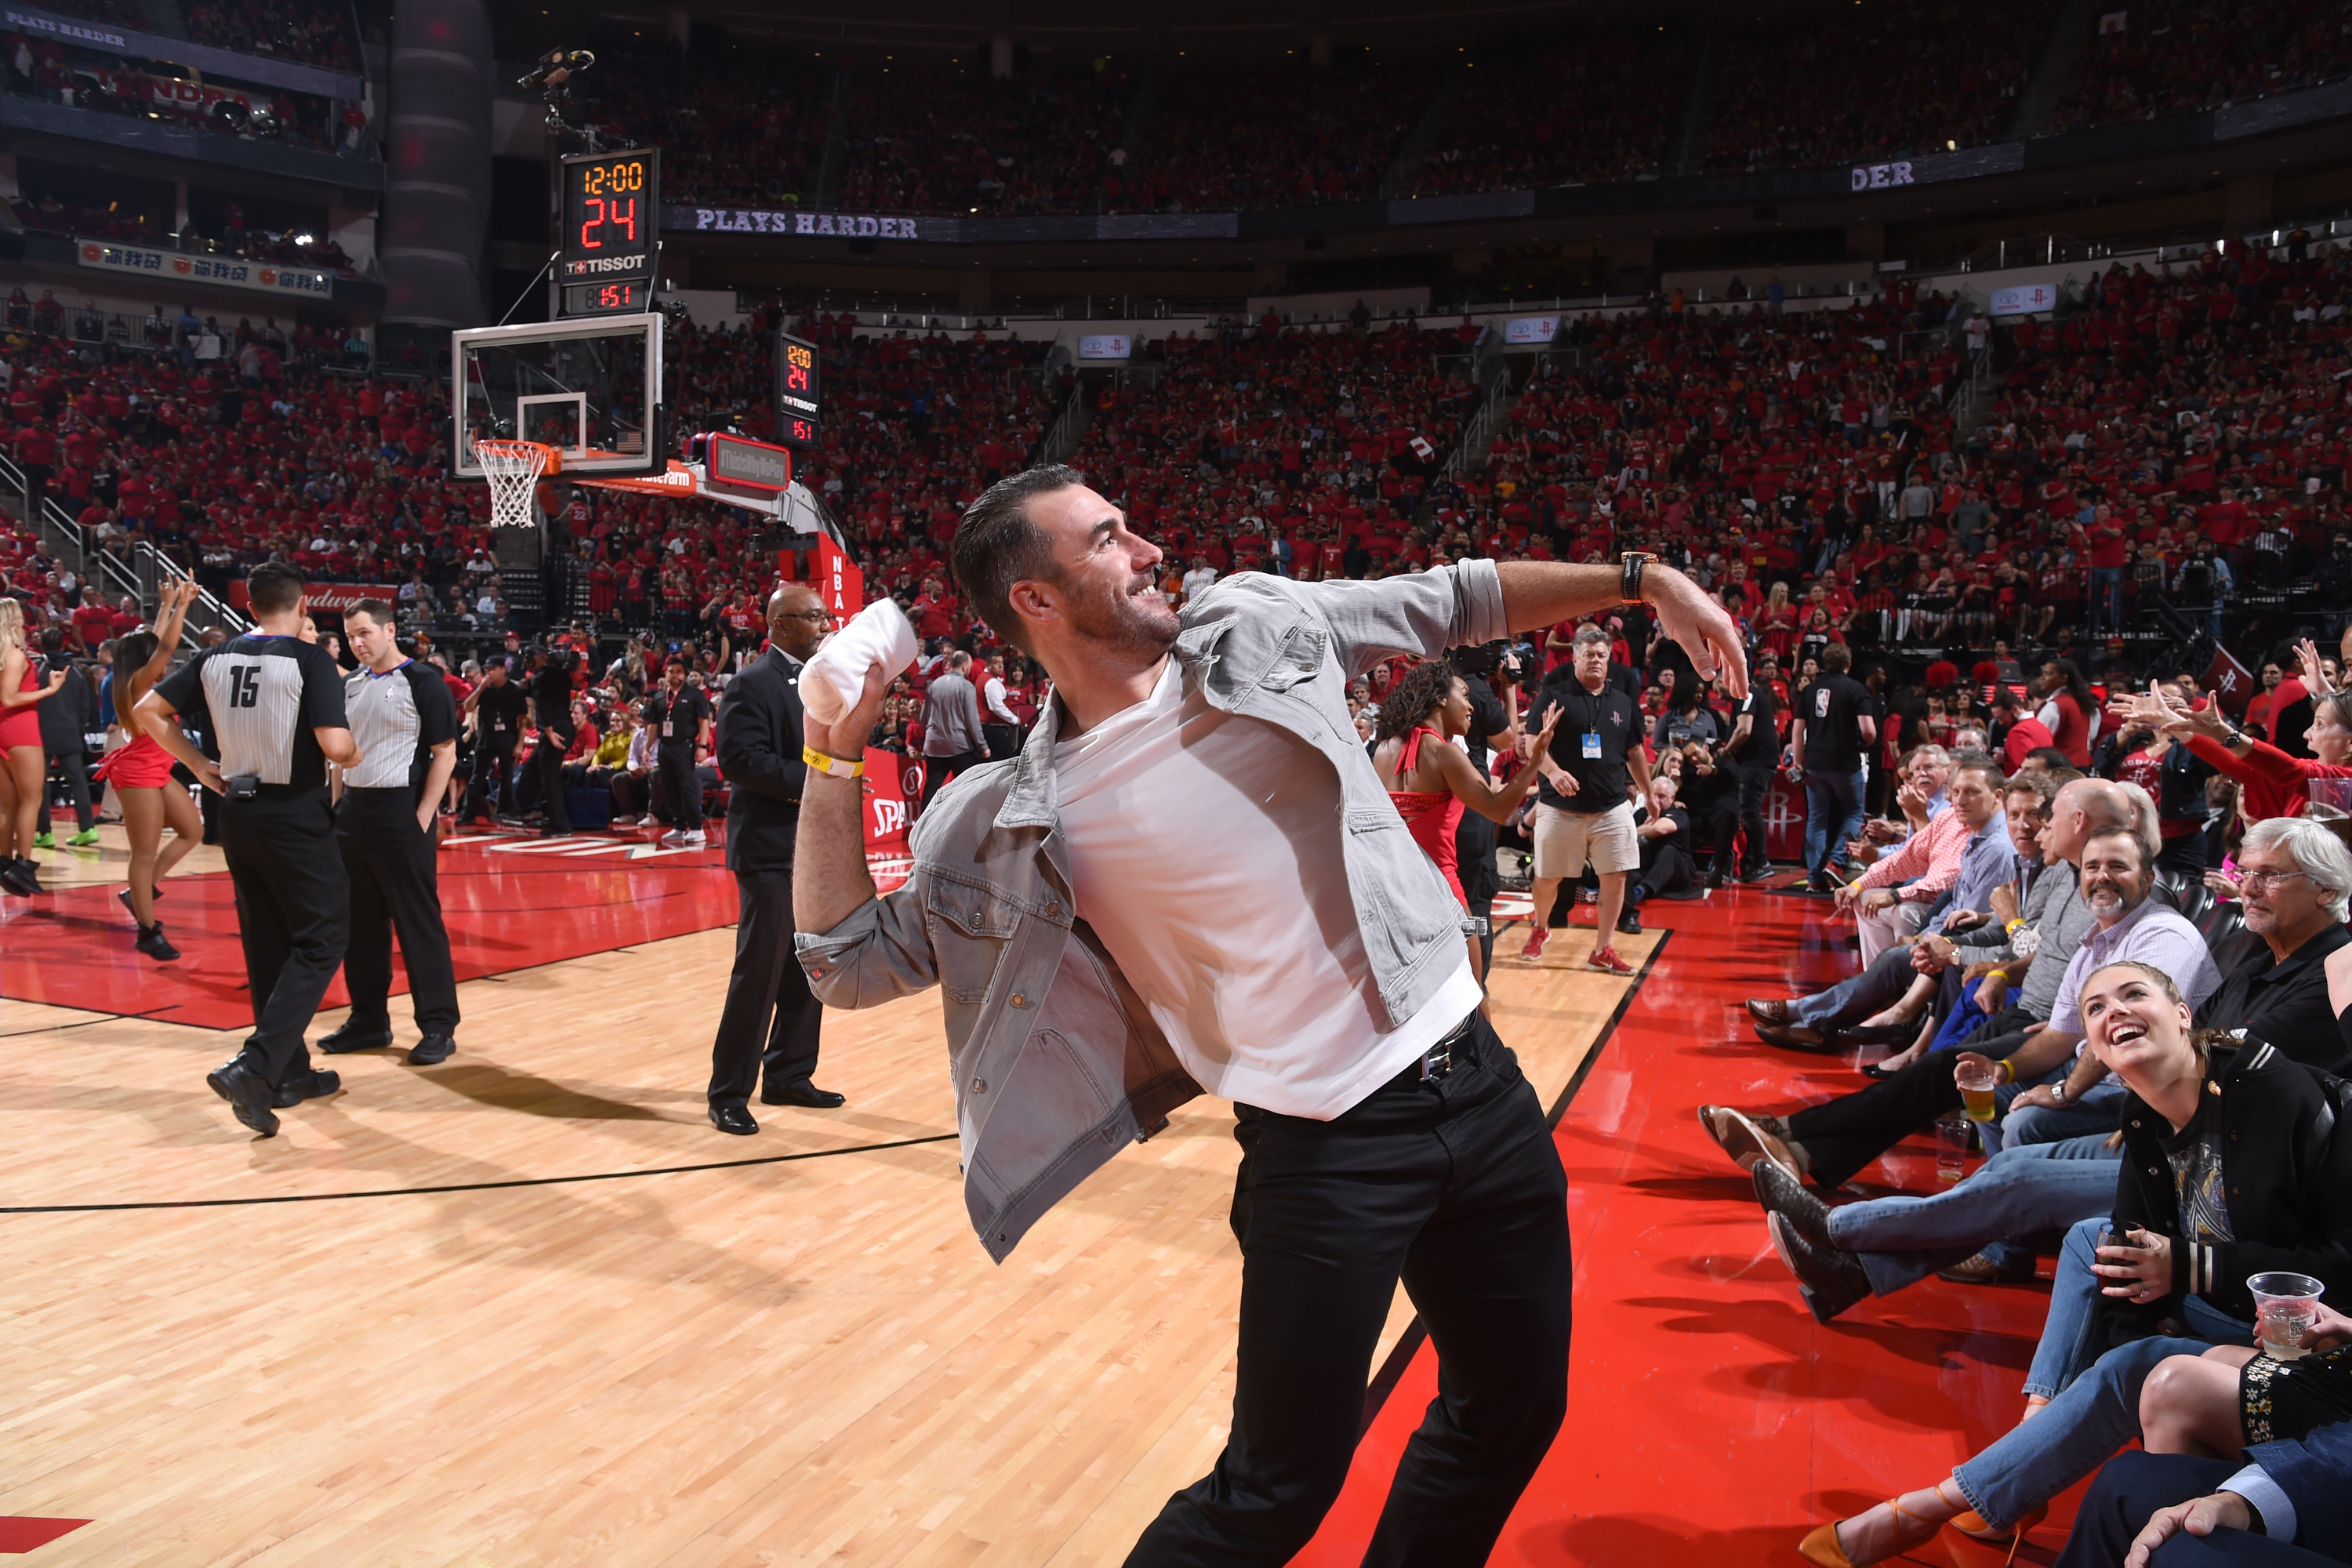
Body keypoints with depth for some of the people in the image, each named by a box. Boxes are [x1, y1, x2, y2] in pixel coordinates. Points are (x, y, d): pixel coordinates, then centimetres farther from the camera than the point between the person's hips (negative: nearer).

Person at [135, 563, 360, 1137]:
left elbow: (148, 710, 6)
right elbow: (334, 745, -22)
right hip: (295, 816, -6)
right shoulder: (311, 660, -13)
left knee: (267, 944, 15)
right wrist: (352, 754, 0)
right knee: (321, 940, 1)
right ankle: (252, 1068, -13)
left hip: (238, 811, 7)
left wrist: (200, 765, 12)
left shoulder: (216, 658, 5)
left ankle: (290, 1070, 24)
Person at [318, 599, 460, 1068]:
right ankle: (369, 1019, 23)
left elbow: (445, 753, -10)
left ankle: (438, 1025, 4)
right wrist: (337, 803, 11)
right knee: (361, 922, 12)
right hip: (352, 812, 7)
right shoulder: (351, 684, 13)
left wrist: (422, 817, -15)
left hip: (400, 812, -7)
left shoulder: (422, 681, -7)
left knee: (419, 921, -3)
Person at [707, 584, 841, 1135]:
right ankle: (729, 1094, 7)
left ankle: (788, 1076, 26)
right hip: (770, 848, -8)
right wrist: (812, 779, -21)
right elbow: (739, 758, -20)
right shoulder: (753, 684, -10)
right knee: (760, 973, -4)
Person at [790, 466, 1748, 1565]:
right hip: (1325, 1150, -5)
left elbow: (1454, 601, 14)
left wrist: (1641, 582, 13)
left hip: (1481, 1088, 5)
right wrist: (833, 759, -12)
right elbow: (852, 961, -3)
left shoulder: (1257, 624, 2)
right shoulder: (1023, 819, -7)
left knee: (1514, 1412, 19)